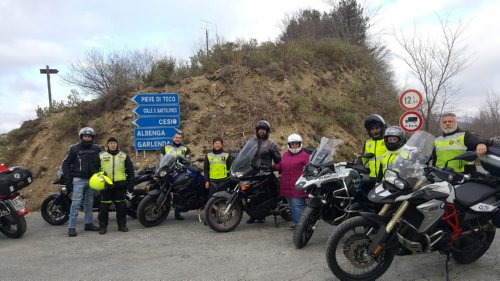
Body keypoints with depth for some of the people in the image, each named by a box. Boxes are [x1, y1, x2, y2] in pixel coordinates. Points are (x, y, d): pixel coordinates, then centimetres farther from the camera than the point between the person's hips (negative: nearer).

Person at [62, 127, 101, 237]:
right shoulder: (74, 148, -4)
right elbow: (65, 163, -1)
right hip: (79, 180, -4)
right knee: (76, 203, -7)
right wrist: (67, 180, -6)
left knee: (89, 203, 12)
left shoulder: (97, 149, 4)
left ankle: (88, 224, 21)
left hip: (92, 179, 4)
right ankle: (71, 227, -3)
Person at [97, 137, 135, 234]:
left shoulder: (124, 156, 11)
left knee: (121, 206, 6)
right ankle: (102, 226, 10)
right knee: (104, 206, 1)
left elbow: (130, 170, 11)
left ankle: (122, 225, 15)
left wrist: (130, 183, 4)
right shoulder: (101, 156, 10)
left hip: (120, 184, 1)